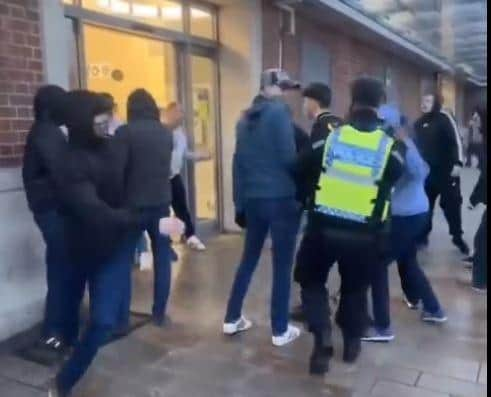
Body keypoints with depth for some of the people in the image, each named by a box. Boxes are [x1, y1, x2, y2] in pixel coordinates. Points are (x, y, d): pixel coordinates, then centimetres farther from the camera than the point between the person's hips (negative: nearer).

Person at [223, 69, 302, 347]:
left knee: (249, 259, 18)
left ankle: (232, 319, 27)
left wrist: (240, 201, 15)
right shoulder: (280, 111, -8)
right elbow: (288, 157, -17)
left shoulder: (247, 117, 13)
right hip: (281, 198, -7)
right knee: (283, 264, 4)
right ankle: (281, 330, 14)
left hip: (252, 198, 7)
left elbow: (239, 161, 12)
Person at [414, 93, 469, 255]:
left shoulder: (445, 118, -6)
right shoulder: (419, 123, 10)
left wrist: (458, 163, -22)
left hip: (446, 171, -5)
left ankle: (458, 237, 16)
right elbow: (415, 145, 18)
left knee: (452, 203, 2)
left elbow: (456, 141, -13)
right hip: (426, 171, 5)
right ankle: (423, 234, 22)